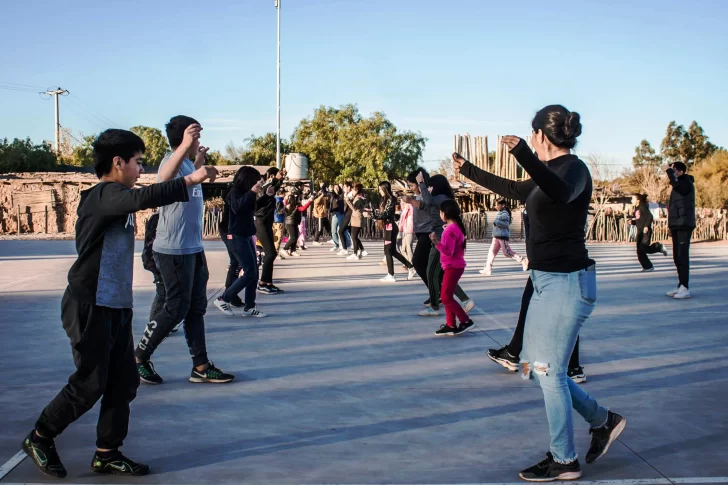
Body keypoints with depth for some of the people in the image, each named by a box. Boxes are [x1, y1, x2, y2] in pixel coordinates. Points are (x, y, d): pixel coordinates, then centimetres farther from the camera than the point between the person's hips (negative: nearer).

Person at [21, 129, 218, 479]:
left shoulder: (113, 196, 15)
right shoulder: (105, 194, -17)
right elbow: (142, 198, -33)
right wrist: (190, 180, -30)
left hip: (117, 308, 10)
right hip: (90, 308, -10)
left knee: (123, 382, 8)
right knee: (89, 384, -1)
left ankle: (107, 454, 18)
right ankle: (39, 439, 18)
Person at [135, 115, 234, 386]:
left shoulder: (186, 162, 14)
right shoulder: (172, 160, -16)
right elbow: (165, 177, -42)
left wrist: (199, 162, 34)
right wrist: (185, 146, -57)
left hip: (193, 248, 10)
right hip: (174, 250, -10)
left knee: (196, 308, 10)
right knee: (177, 308, -3)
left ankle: (201, 366, 16)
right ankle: (139, 358, 12)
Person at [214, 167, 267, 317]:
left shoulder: (244, 192, 10)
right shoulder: (236, 192, -14)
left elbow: (255, 206, 27)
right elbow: (237, 207, -34)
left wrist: (268, 195, 13)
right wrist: (252, 192, -39)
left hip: (247, 237, 9)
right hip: (237, 238, -9)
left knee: (254, 272, 8)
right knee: (250, 272, -11)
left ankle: (249, 307, 13)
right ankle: (223, 300, -1)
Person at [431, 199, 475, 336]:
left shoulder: (450, 229, -20)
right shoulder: (456, 226, 11)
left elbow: (448, 251, -25)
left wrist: (436, 242, -35)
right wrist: (439, 241, 27)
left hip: (453, 267, -10)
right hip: (454, 266, 10)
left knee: (446, 297, -7)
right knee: (447, 296, 12)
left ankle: (466, 321, -4)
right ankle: (451, 325, 13)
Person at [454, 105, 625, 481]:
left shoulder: (573, 168, -14)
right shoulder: (551, 171, 13)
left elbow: (561, 193, -39)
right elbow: (514, 189, 30)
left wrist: (524, 155, -53)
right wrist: (469, 171, 37)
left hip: (567, 283, -10)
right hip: (546, 280, 10)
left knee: (549, 372, -3)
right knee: (537, 367, 14)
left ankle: (564, 462, 11)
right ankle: (603, 421, 28)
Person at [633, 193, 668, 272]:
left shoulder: (643, 207, -9)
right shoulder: (636, 208, 14)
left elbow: (650, 217, -19)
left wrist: (646, 226, -28)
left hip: (645, 231, -8)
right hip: (639, 232, 8)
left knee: (643, 249, -18)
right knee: (639, 251, 3)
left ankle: (659, 247, 6)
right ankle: (648, 267, 10)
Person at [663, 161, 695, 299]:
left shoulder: (686, 183, -8)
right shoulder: (678, 186, 20)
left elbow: (675, 183, -33)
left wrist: (668, 170, -19)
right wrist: (671, 226, 23)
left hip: (684, 226, -9)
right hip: (676, 226, 9)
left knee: (682, 256, -13)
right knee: (677, 257, 10)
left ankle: (685, 288, -14)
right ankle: (681, 286, 16)